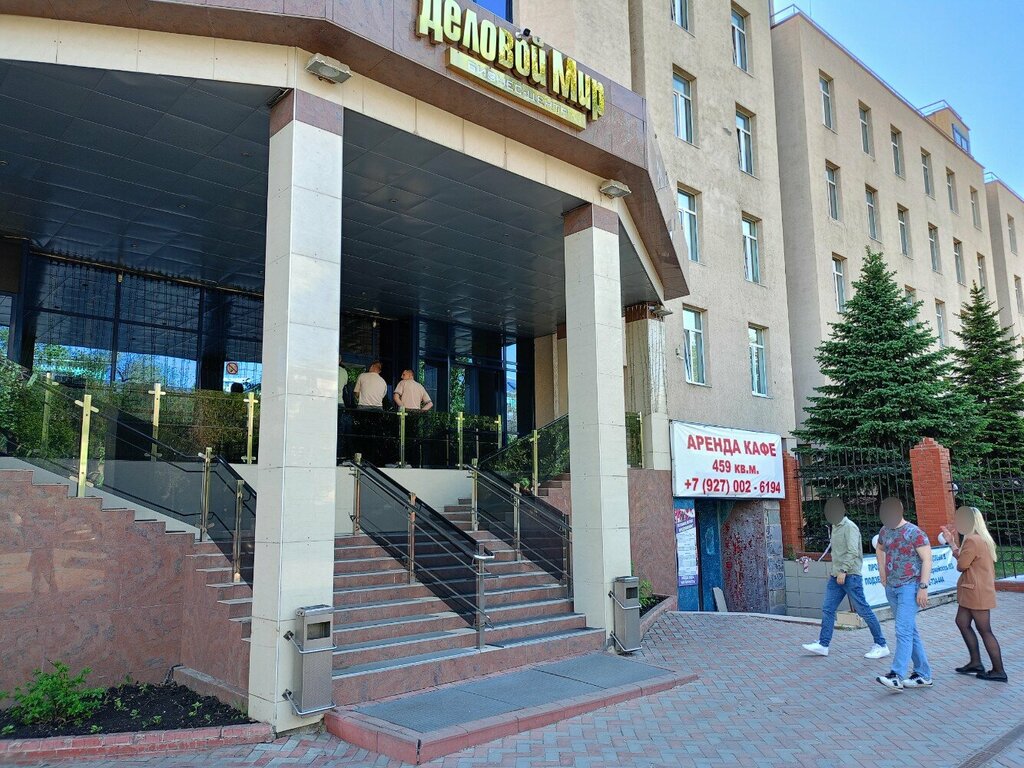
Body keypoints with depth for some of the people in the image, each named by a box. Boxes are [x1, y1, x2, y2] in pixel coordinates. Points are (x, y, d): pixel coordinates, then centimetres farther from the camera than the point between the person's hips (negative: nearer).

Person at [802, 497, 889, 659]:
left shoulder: (850, 527, -11)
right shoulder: (835, 527, 16)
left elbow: (853, 551, -19)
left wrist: (843, 570, -24)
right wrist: (836, 571, 17)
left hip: (850, 575, -9)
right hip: (836, 576, 9)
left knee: (863, 610, -2)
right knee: (827, 609, 6)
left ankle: (881, 645, 10)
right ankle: (823, 645, 10)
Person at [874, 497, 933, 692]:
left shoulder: (914, 533, -11)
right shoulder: (884, 531, 10)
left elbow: (927, 560, -13)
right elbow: (879, 549, 29)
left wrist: (923, 587, -17)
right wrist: (882, 571, 20)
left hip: (909, 587, -8)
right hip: (891, 588, 8)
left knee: (903, 631, -14)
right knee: (910, 632, 12)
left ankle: (897, 677, -18)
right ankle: (923, 675, 20)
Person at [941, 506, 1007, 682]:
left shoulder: (972, 540, -21)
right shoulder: (982, 538, 11)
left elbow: (961, 565, -16)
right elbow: (965, 560, 13)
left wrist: (954, 544, 0)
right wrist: (952, 542, 15)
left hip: (977, 593, -10)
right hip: (972, 592, 10)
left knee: (984, 630, -1)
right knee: (962, 622, 16)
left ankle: (999, 671, 8)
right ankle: (976, 662, 21)